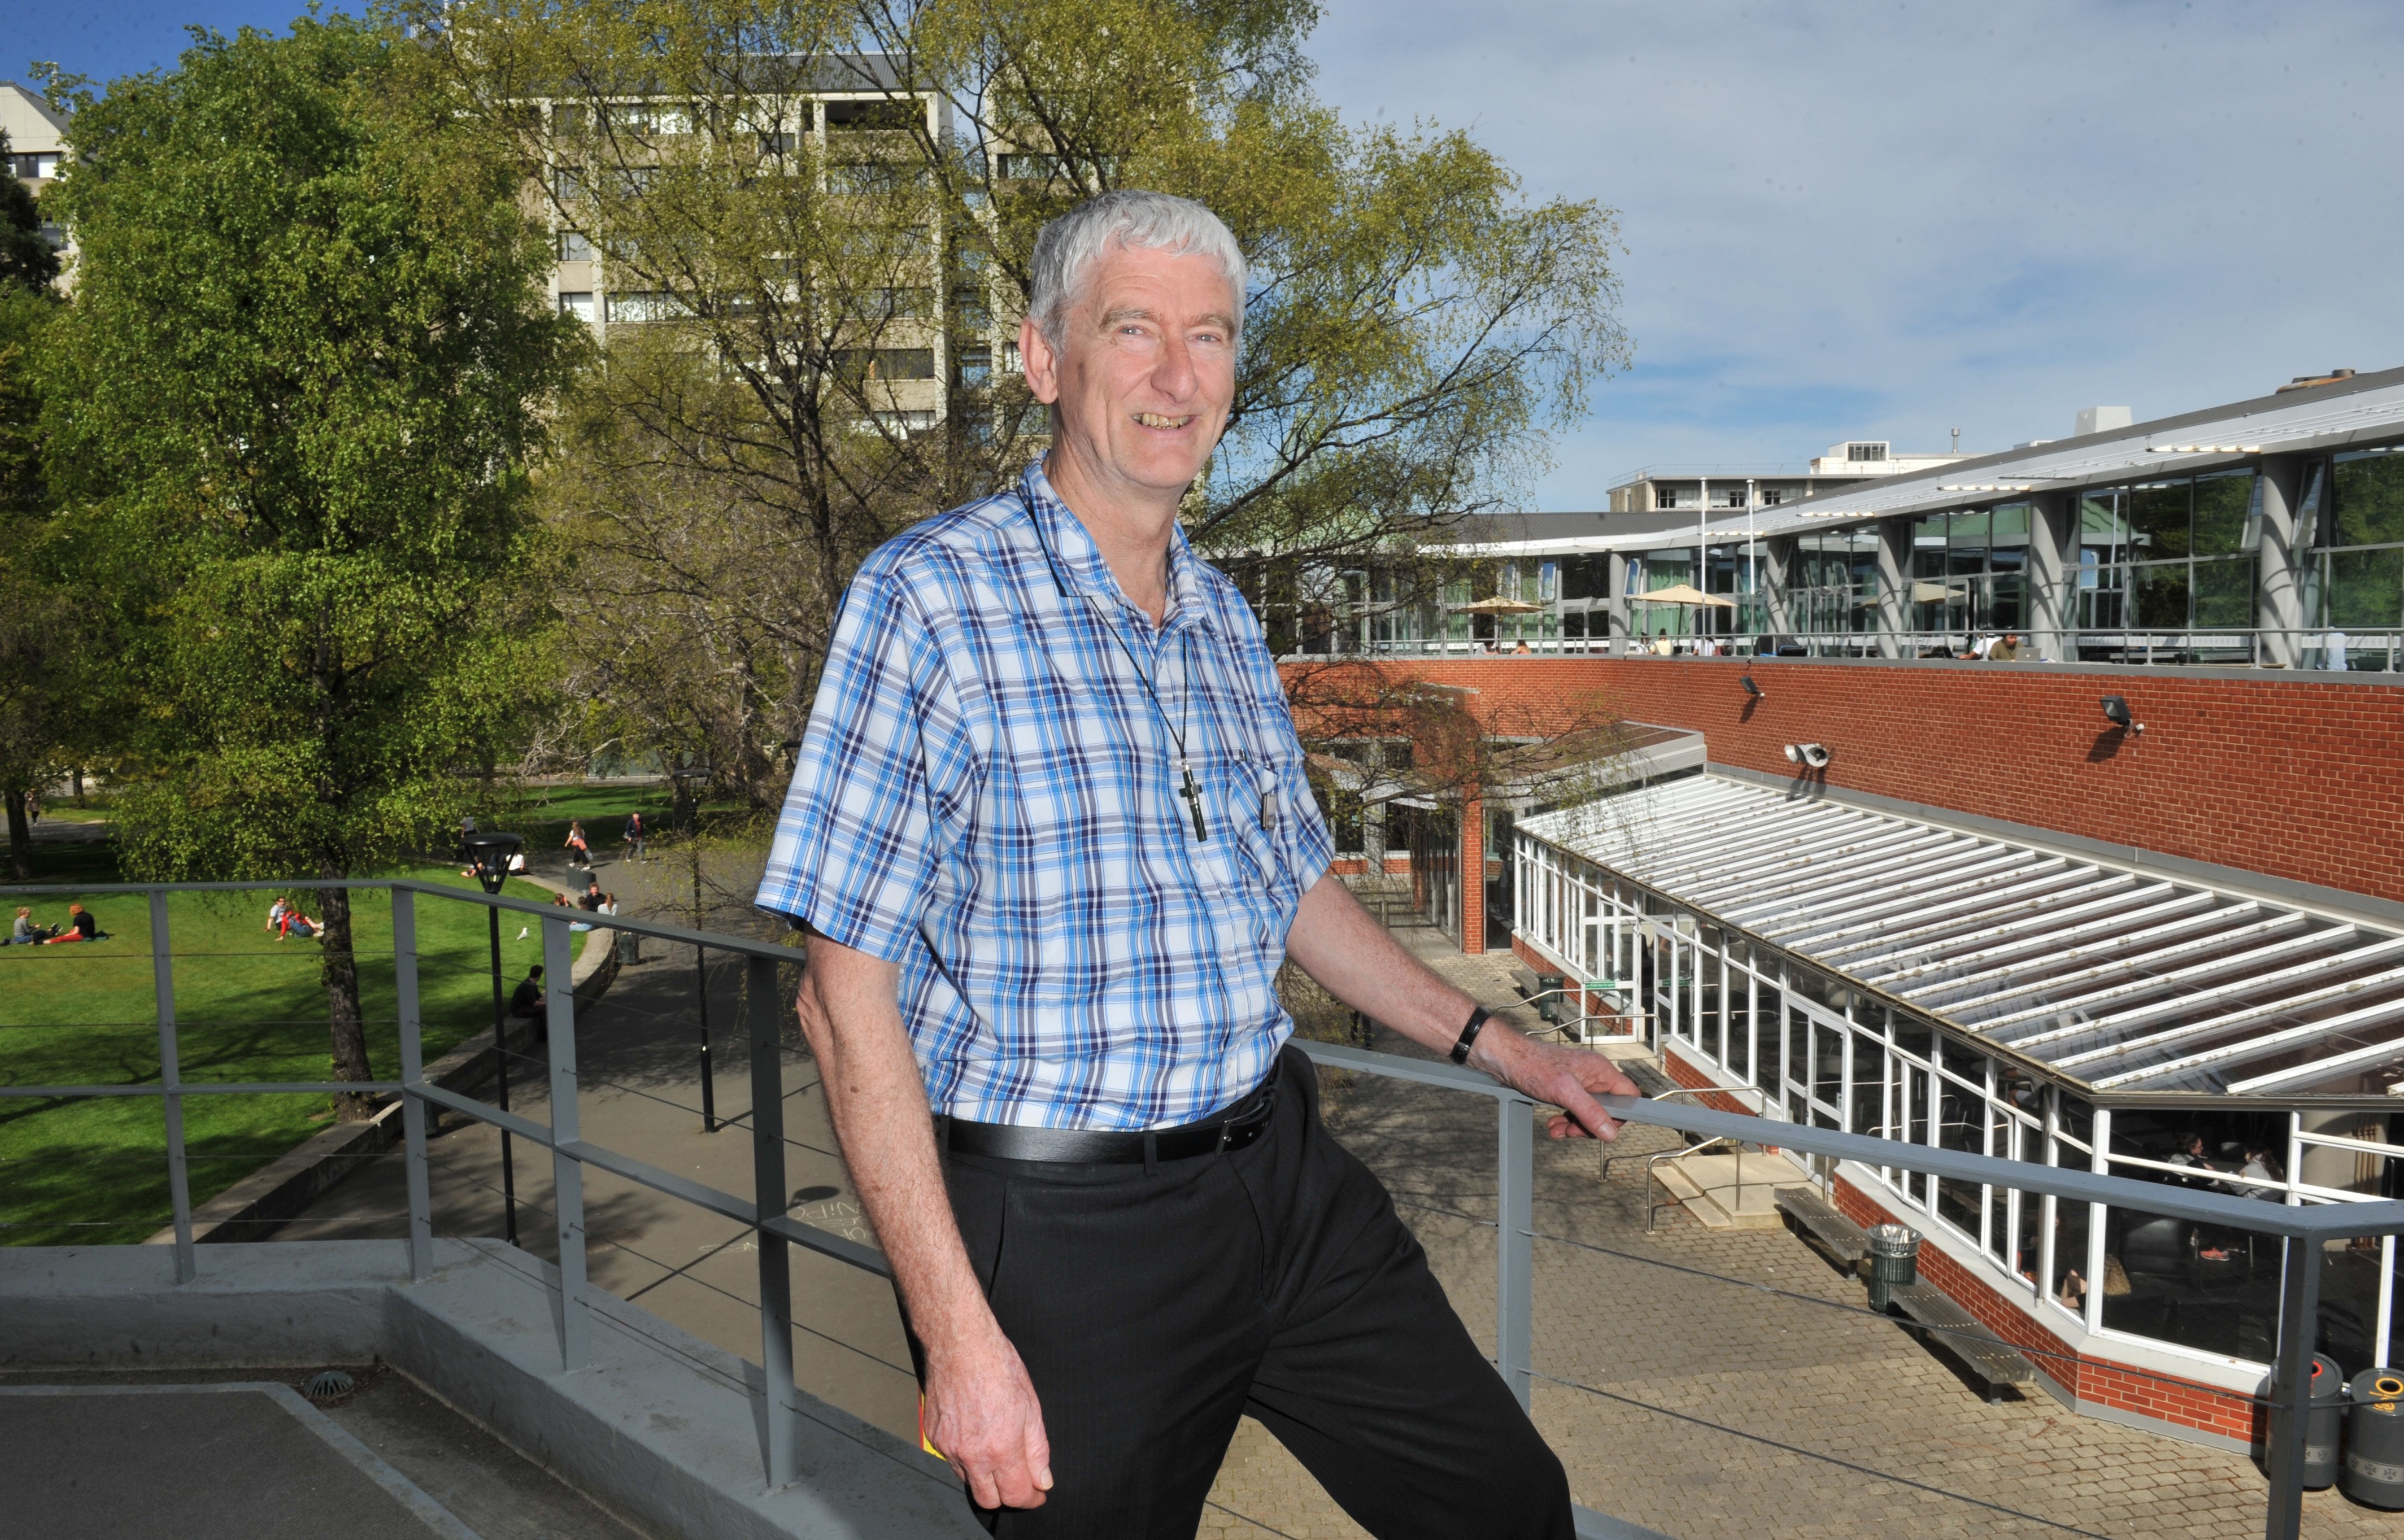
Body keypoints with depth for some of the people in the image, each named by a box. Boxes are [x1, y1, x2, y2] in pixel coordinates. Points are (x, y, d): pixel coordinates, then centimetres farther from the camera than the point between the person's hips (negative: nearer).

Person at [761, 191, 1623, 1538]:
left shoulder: (1224, 618, 9)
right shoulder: (933, 597, -13)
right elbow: (849, 996, -15)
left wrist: (1499, 1047, 22)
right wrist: (957, 1333, -19)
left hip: (1285, 1173, 7)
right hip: (1066, 1225, -6)